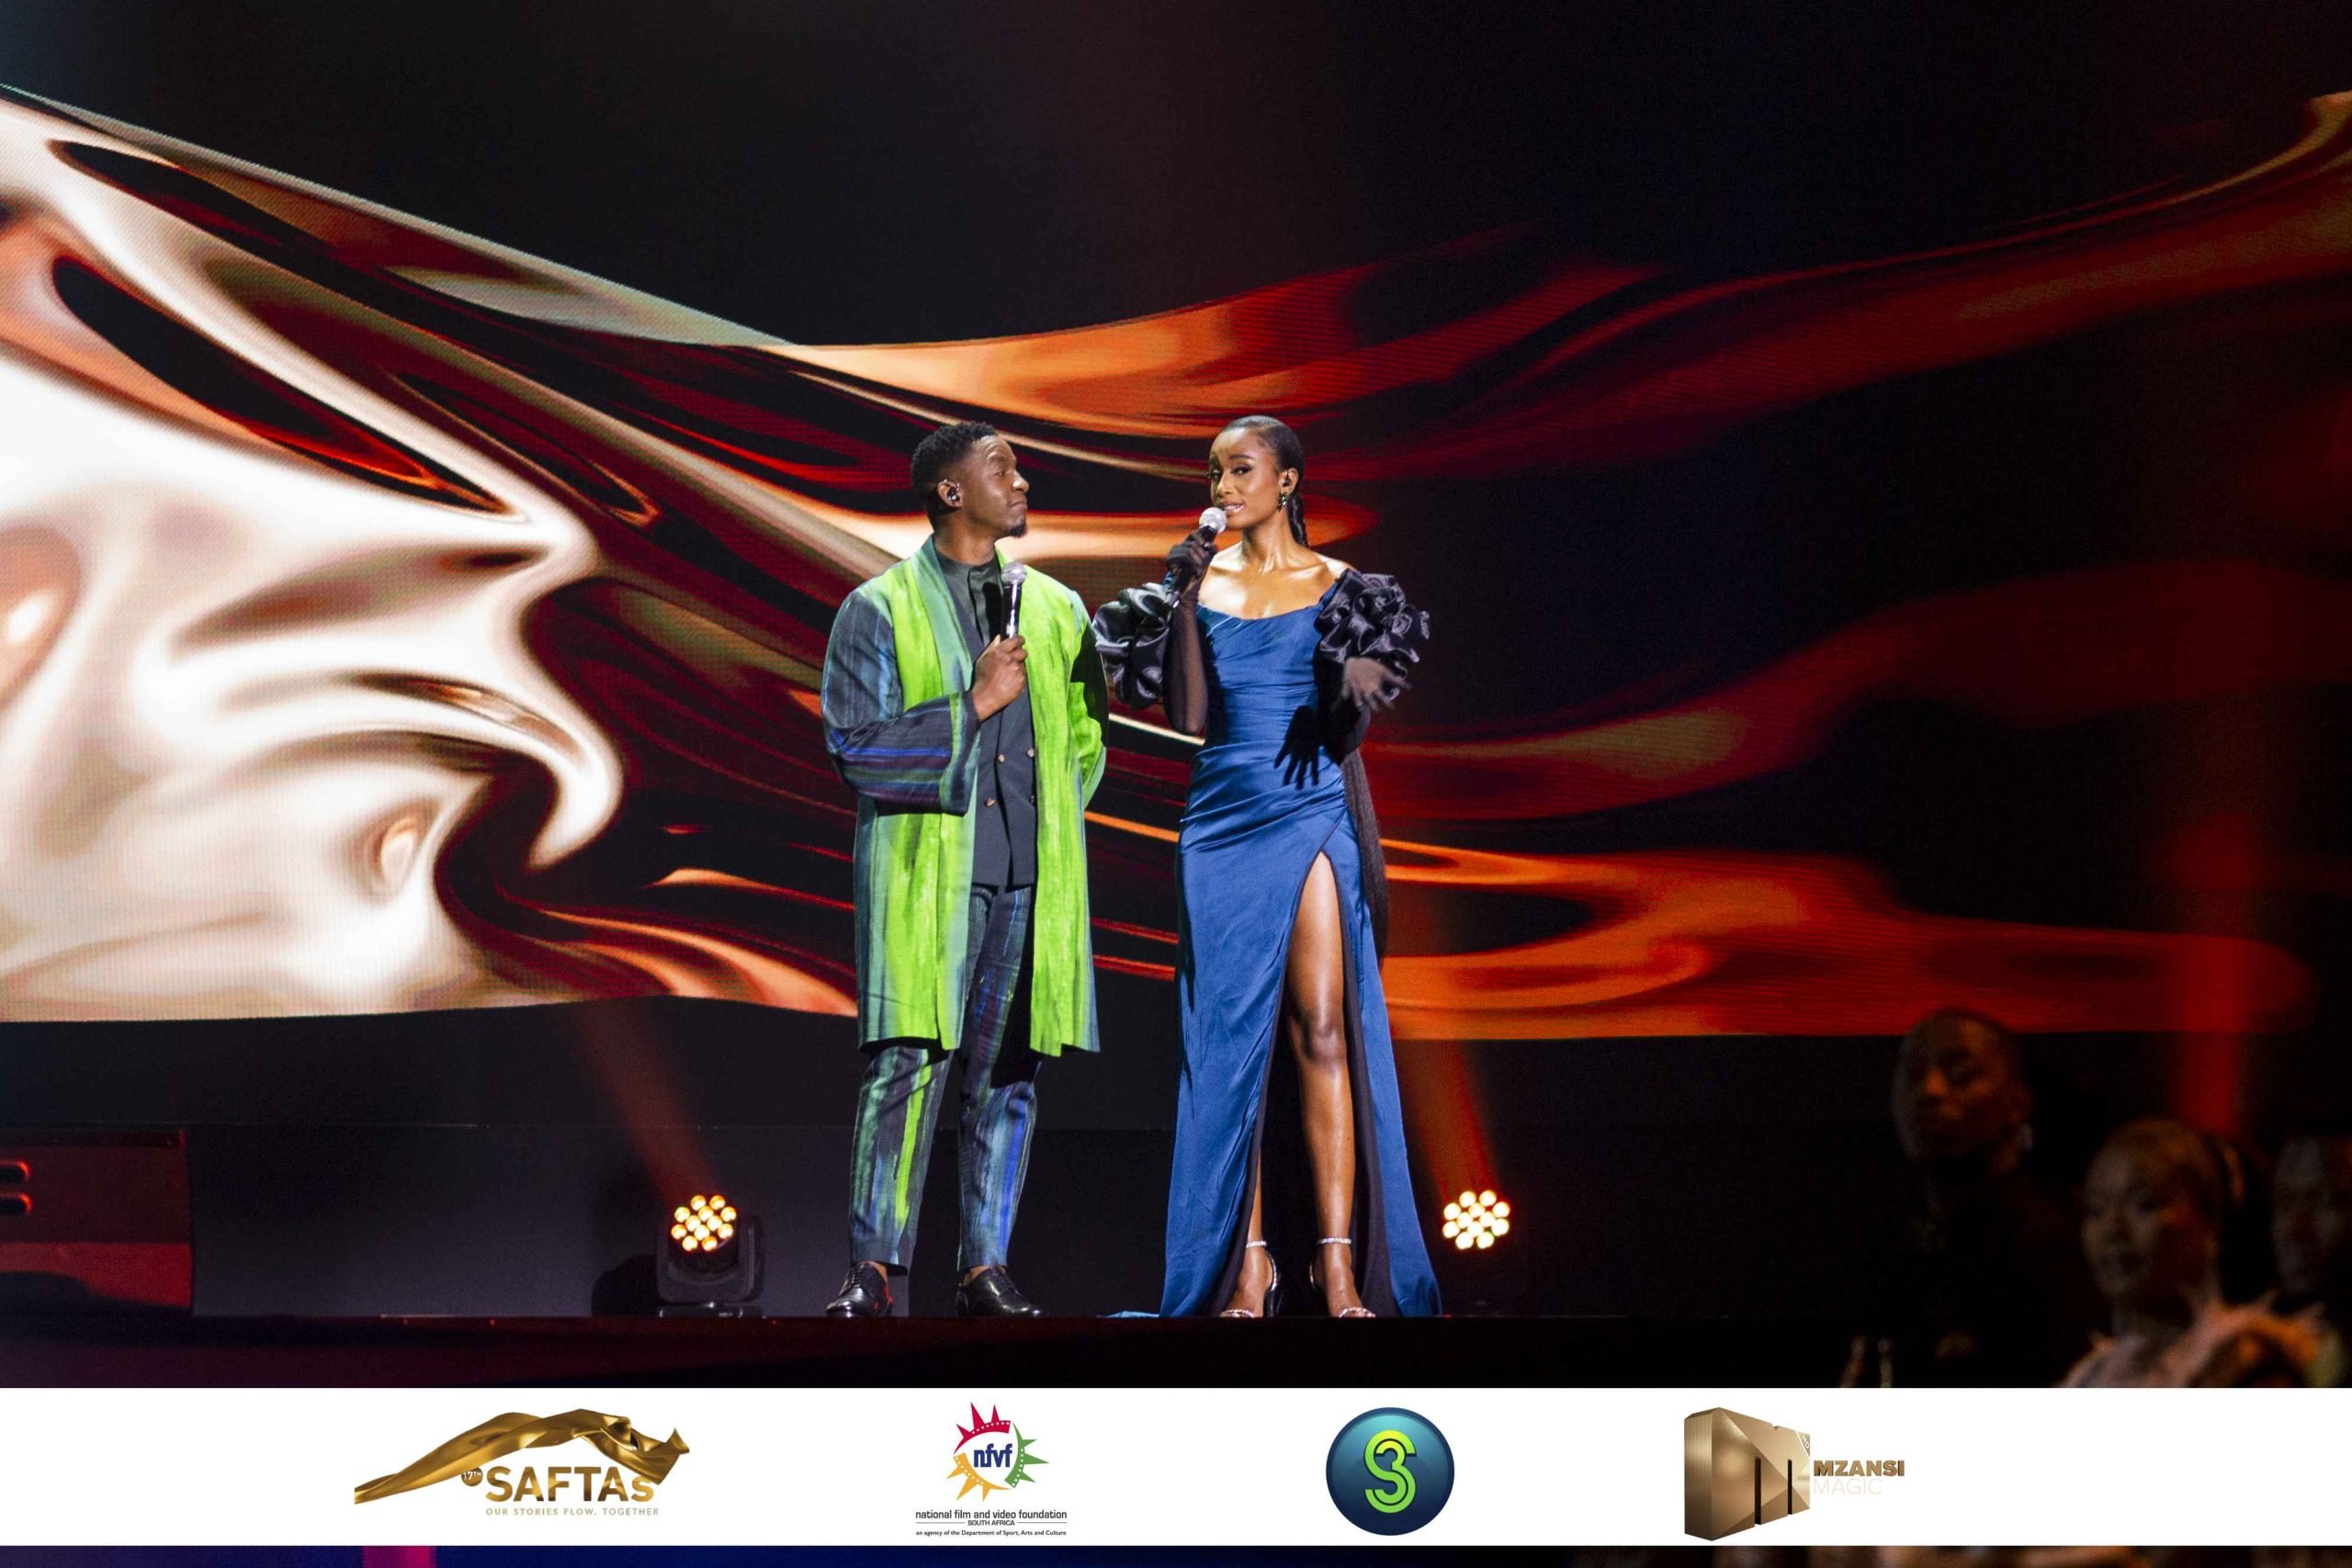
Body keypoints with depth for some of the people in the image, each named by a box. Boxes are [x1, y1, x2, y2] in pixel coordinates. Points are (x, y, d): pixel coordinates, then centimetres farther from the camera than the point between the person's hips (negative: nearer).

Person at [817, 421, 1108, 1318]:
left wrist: (1054, 823, 13)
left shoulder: (1055, 610, 16)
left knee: (1009, 1073, 3)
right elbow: (856, 746, -7)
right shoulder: (880, 611, 2)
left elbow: (1084, 734, 25)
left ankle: (985, 1269, 6)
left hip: (1031, 874, 4)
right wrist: (974, 705, -10)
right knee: (908, 1065, -11)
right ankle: (873, 1270, -9)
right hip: (925, 870, -4)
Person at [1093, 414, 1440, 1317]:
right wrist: (1185, 599, -5)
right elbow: (1187, 717, 1)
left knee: (1322, 1032, -10)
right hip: (1220, 823, 2)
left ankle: (1340, 1267, -13)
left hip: (1309, 818, -2)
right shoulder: (1201, 579, 10)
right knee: (1229, 1042, -1)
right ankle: (1248, 1268, 1)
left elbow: (1346, 724, 5)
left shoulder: (1339, 588, 5)